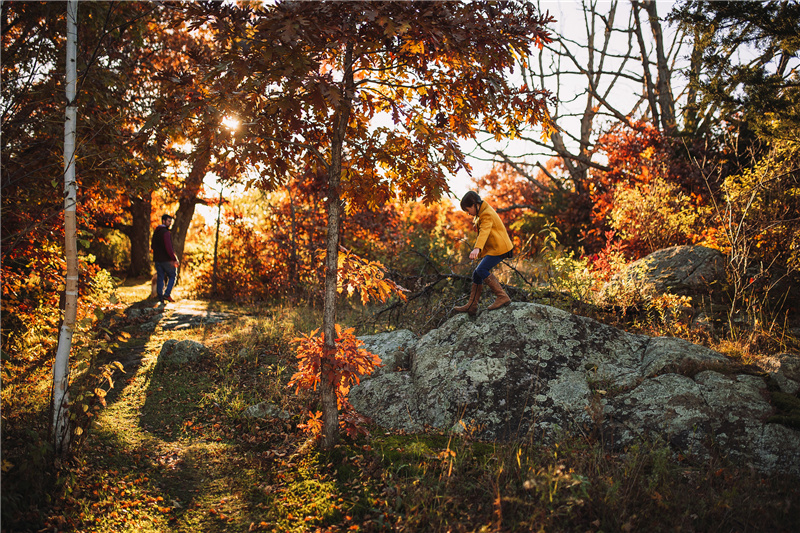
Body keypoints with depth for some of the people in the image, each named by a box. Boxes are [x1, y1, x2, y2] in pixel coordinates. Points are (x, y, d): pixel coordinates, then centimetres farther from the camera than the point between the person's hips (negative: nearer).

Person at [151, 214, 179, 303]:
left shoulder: (156, 232, 13)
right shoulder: (165, 232, -16)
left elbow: (152, 246, 22)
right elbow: (168, 248, -23)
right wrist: (174, 259, -20)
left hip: (157, 259, 8)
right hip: (166, 259, -7)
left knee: (160, 278, 10)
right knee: (172, 276, 5)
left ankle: (160, 297, 9)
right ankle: (167, 294, -6)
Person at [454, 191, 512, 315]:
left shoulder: (487, 214, -17)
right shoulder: (483, 213, 16)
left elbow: (484, 232, -36)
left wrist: (477, 248, -53)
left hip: (499, 248, -11)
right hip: (493, 249, 11)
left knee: (482, 269, -24)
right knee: (477, 274, 7)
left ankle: (502, 297, -23)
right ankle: (471, 305, 13)